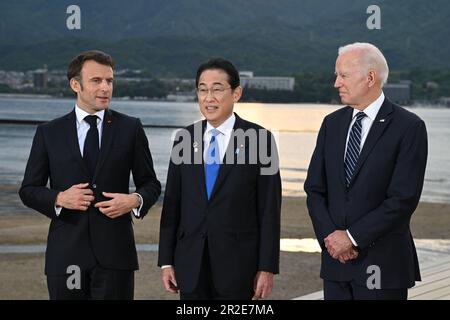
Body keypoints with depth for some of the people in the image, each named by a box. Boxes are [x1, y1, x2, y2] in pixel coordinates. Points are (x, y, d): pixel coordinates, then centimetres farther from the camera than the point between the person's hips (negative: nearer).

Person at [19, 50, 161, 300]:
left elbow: (150, 183, 11)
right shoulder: (49, 133, 6)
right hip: (66, 254, 1)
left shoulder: (130, 128, 6)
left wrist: (136, 200, -11)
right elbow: (28, 190, 8)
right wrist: (59, 198, -12)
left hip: (114, 253, 0)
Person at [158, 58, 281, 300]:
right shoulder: (184, 139, 8)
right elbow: (171, 204, 9)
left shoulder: (258, 139, -3)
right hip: (191, 265, 3)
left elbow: (270, 209, -4)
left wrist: (267, 268, -7)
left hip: (237, 264, -3)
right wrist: (166, 261, 5)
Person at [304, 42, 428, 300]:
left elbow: (403, 199, -14)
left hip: (383, 266, -5)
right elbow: (314, 189, 9)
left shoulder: (409, 127, -8)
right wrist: (330, 236, -6)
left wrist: (353, 237, -13)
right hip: (336, 259, 5)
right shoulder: (332, 123, 10)